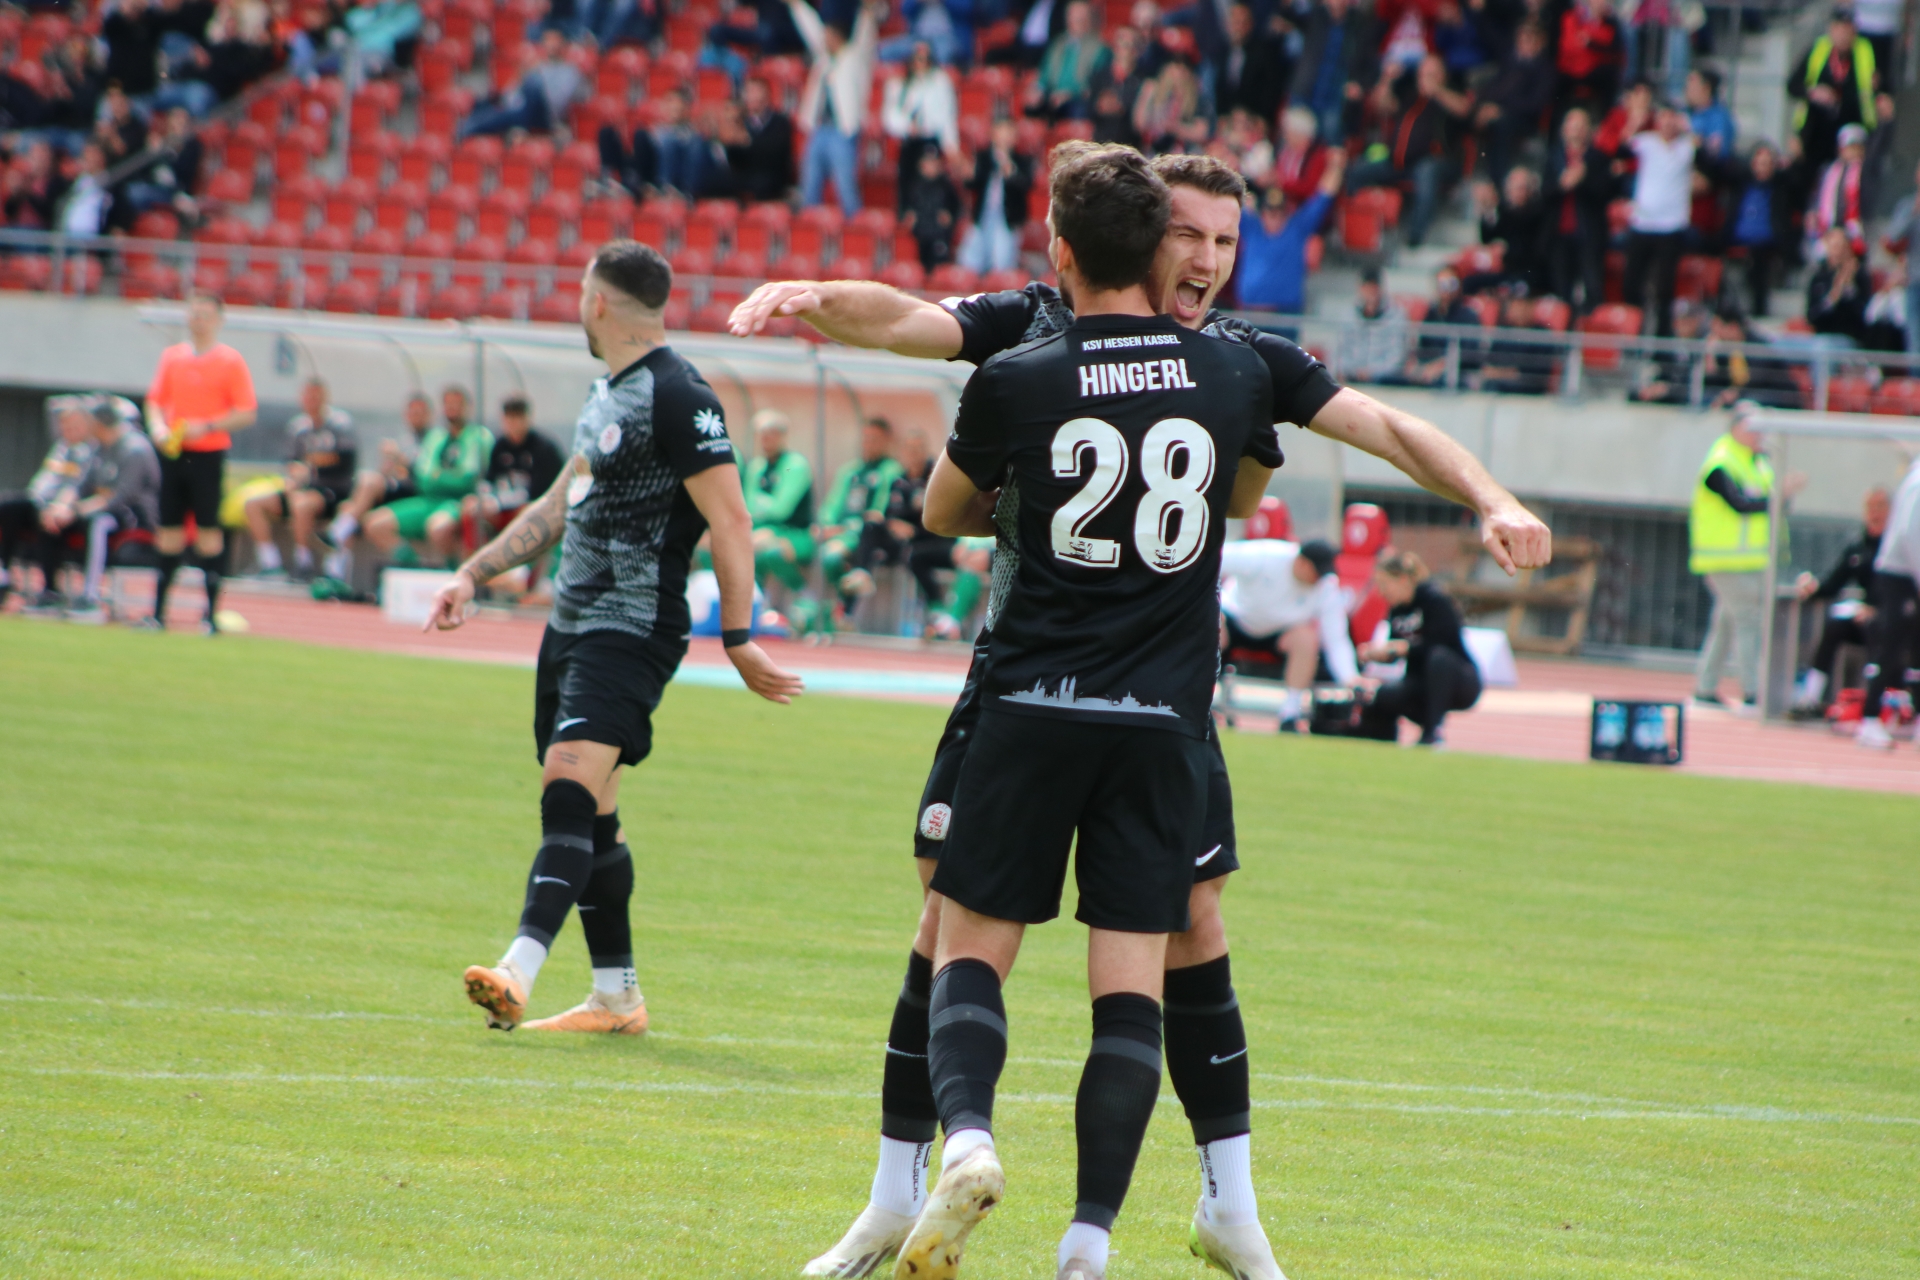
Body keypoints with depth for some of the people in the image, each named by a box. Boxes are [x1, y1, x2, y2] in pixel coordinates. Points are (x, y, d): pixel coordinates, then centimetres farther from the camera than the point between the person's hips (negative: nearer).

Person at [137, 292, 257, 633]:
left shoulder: (231, 361, -2)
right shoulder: (172, 356, 11)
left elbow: (247, 413, -6)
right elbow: (155, 400, 15)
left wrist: (207, 426, -17)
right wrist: (158, 427, -6)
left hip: (208, 454, -4)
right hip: (173, 452, 4)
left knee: (208, 532, -5)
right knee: (169, 530, 5)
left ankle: (211, 614, -2)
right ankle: (158, 612, 9)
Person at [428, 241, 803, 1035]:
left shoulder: (678, 397, -13)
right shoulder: (608, 394, 17)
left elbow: (729, 520, -16)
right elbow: (560, 506, 28)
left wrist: (738, 638, -20)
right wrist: (474, 575, 25)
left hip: (631, 633, -10)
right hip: (571, 626, 10)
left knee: (571, 787, -22)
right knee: (588, 817, 11)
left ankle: (519, 971, -35)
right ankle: (617, 997, 18)